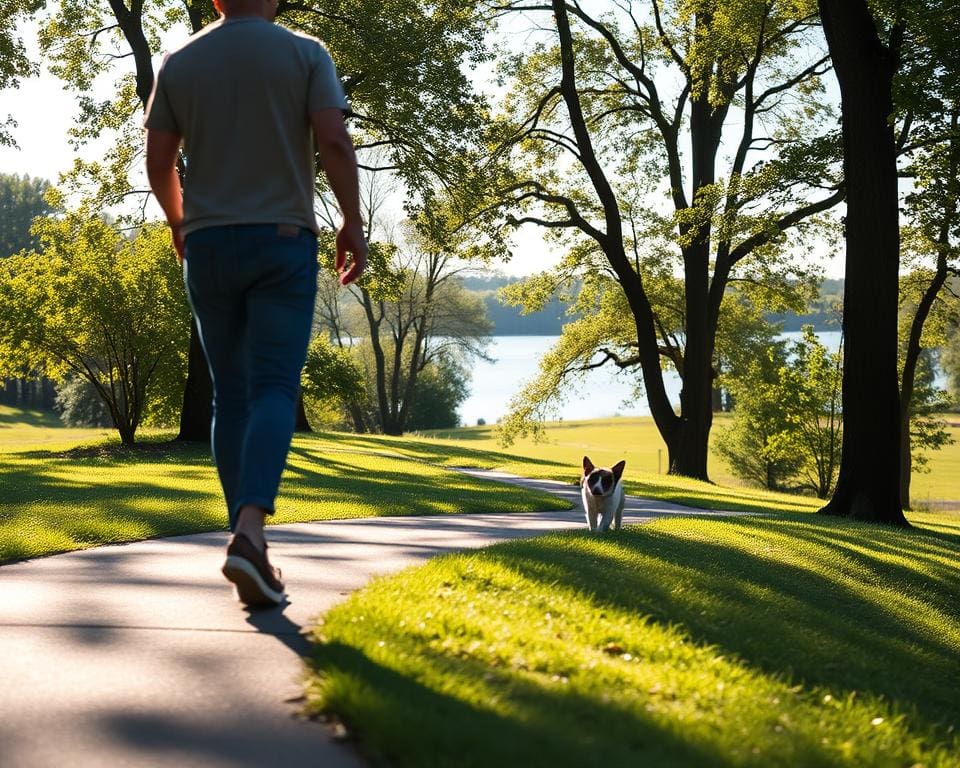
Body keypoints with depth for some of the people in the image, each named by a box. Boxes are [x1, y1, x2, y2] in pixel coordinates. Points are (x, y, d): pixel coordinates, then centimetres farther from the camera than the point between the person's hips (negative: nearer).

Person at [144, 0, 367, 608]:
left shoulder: (179, 63, 7)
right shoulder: (305, 54, 0)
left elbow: (158, 161, 7)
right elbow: (334, 142, -11)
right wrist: (353, 223, -2)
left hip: (207, 244, 3)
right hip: (282, 240, -3)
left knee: (230, 395, 10)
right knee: (274, 389, -8)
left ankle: (249, 544, 11)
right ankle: (250, 531, -29)